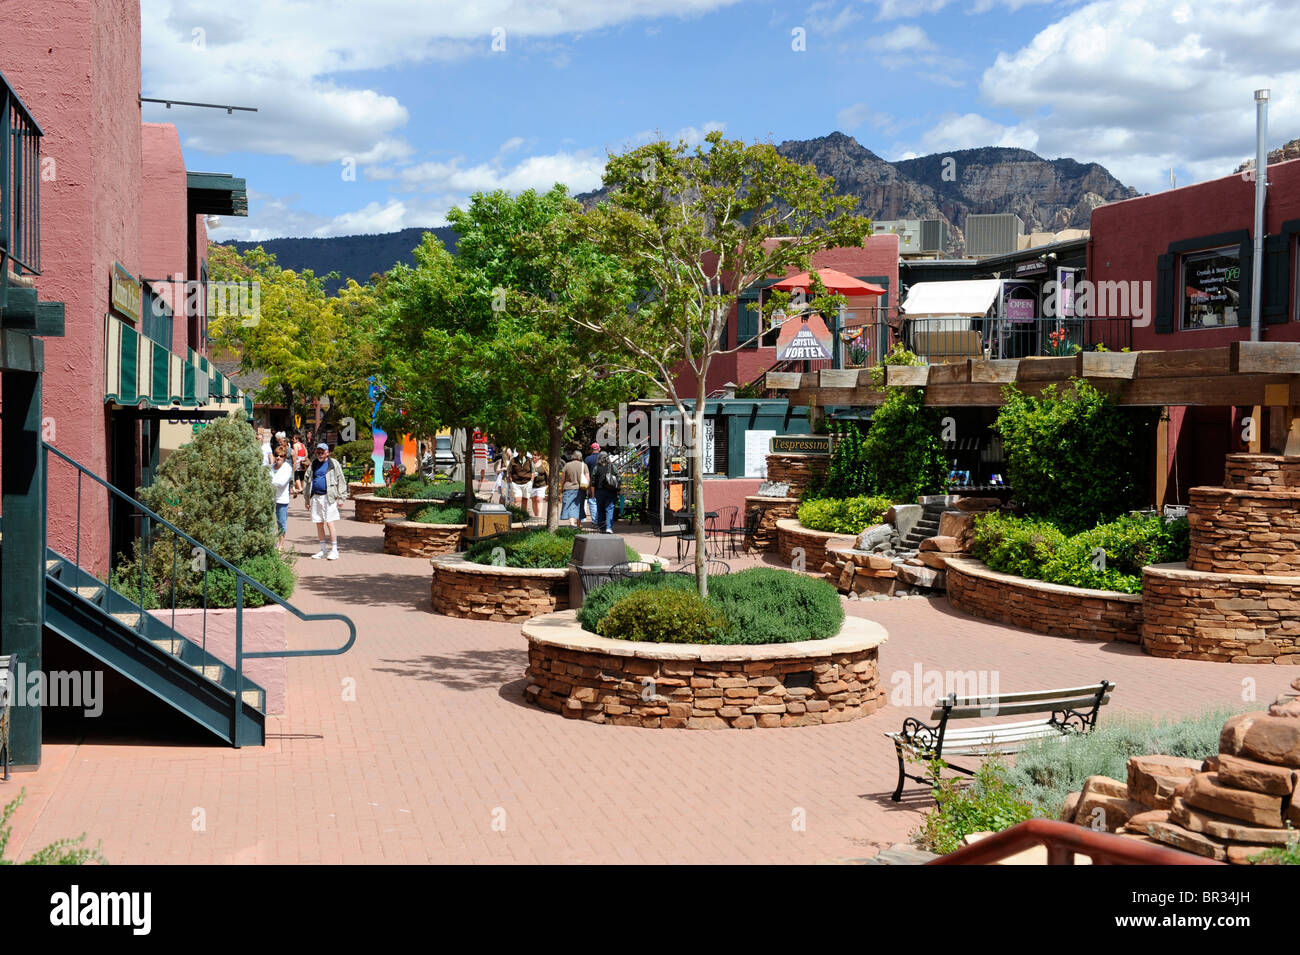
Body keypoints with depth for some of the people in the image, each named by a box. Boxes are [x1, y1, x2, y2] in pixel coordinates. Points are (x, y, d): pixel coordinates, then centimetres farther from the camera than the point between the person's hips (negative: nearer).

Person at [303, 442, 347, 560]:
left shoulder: (334, 464, 0)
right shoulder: (313, 465, 15)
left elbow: (341, 480, 0)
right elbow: (307, 481, 20)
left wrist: (340, 497, -6)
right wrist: (307, 499, 16)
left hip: (329, 497, -5)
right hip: (316, 497, 5)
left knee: (329, 523, -9)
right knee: (319, 524, 8)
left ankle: (334, 550, -3)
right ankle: (323, 550, 17)